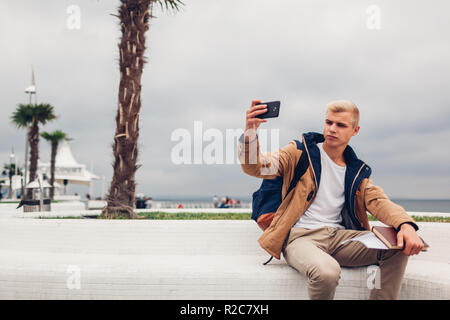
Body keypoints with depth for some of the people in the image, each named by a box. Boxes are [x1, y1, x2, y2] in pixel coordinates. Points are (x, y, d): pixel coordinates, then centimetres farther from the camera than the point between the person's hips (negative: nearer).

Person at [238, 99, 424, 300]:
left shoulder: (357, 171, 19)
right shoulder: (300, 153, 7)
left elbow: (378, 201, 5)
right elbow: (255, 167, -5)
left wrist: (405, 224, -17)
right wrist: (250, 131, -27)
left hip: (339, 236, 4)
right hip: (301, 236, -4)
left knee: (398, 248, -19)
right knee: (327, 271, -36)